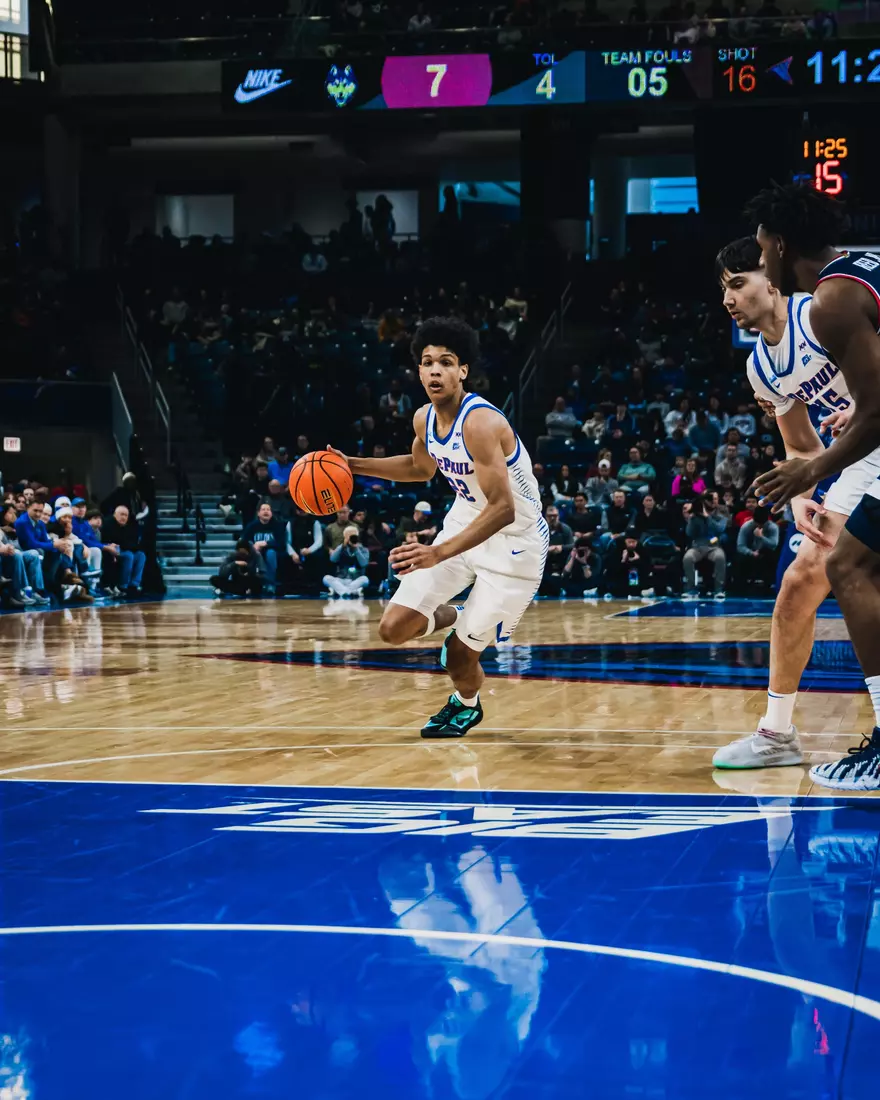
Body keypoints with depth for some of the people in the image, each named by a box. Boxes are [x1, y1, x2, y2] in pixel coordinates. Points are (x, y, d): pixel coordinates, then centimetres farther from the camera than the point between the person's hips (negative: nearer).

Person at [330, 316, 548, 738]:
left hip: (514, 540, -7)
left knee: (459, 656, -3)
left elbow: (503, 509, -34)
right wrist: (355, 465, 9)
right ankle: (457, 619, 30)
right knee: (393, 629, -1)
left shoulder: (480, 423, -29)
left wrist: (439, 553, -42)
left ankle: (467, 705, 32)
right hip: (465, 521, 7)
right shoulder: (424, 418, -3)